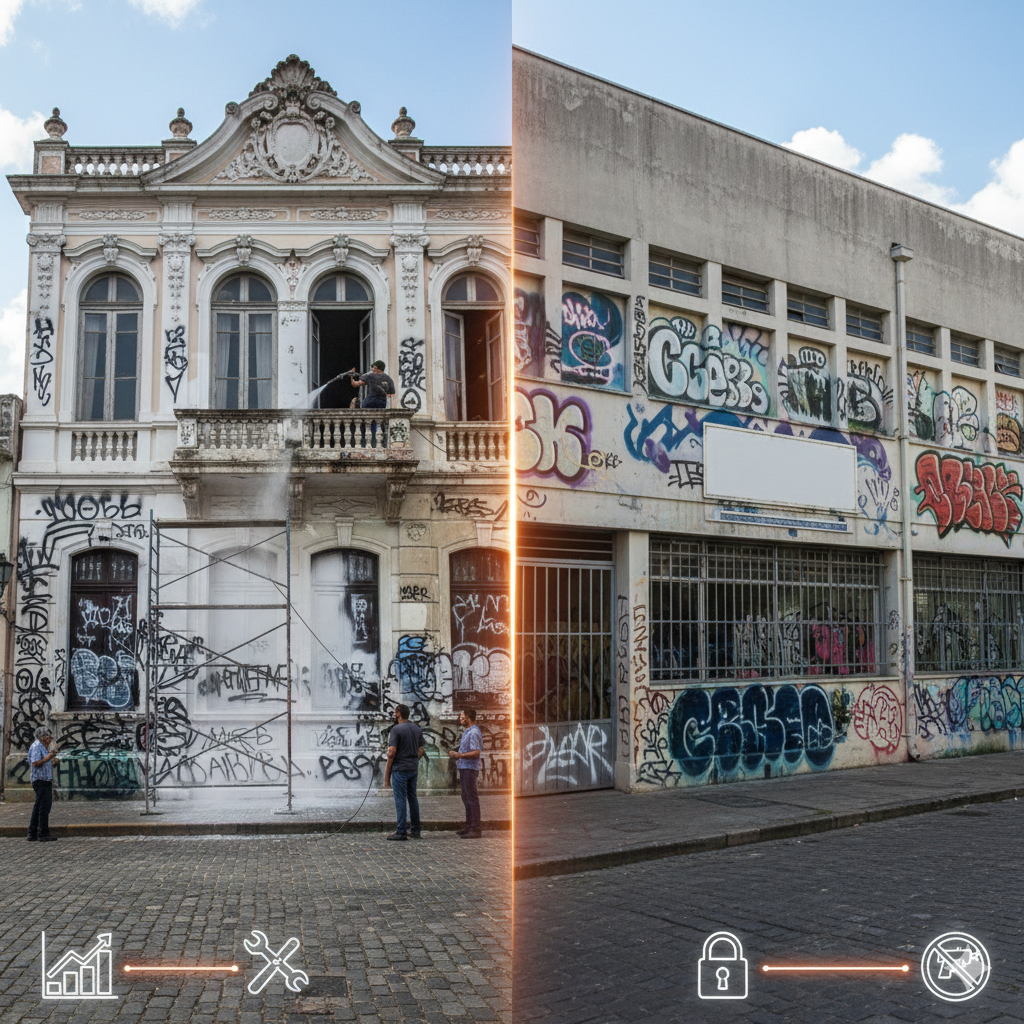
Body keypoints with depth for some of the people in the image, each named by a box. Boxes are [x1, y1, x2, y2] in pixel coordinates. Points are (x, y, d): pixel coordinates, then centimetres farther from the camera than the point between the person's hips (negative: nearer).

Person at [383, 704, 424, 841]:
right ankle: (415, 830, 16)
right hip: (413, 768, 7)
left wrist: (387, 773, -9)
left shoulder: (396, 729, -12)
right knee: (412, 798, 12)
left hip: (399, 769, -7)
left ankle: (401, 832, -3)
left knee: (400, 800, -3)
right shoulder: (417, 729, 9)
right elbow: (420, 751, 13)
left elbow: (392, 753, -16)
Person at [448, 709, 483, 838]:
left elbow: (475, 753, -24)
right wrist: (456, 754, 15)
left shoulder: (473, 732, -16)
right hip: (464, 768, 11)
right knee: (466, 798, 15)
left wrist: (458, 755, -24)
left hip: (470, 769, -11)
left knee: (472, 799, -8)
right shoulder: (467, 732, 17)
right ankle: (469, 827, 23)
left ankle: (475, 830, -7)